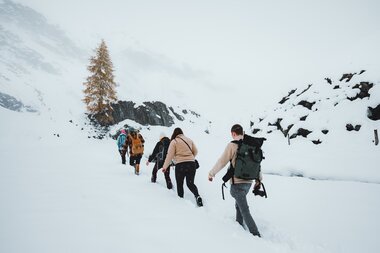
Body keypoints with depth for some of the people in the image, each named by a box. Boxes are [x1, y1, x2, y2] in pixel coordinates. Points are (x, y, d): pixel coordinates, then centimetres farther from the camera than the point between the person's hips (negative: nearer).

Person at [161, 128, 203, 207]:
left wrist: (165, 167, 3)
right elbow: (195, 151, 16)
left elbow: (170, 155, -4)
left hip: (180, 165, -4)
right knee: (190, 183, 12)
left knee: (179, 184, 14)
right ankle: (197, 196, -10)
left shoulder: (174, 141, -2)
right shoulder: (189, 140, 11)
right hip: (191, 164, 4)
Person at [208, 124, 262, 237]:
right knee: (239, 205, 25)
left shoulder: (232, 145, -12)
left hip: (237, 183, -7)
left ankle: (256, 235, -6)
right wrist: (259, 178, 27)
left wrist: (211, 173, 5)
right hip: (248, 182, 7)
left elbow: (222, 161, -9)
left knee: (244, 210, -3)